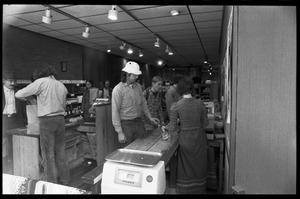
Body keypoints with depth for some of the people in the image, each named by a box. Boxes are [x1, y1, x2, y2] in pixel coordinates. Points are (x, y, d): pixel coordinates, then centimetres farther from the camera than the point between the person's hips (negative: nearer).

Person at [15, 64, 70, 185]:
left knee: (48, 154, 4)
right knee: (61, 152, 15)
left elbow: (19, 94, -2)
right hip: (60, 119, 5)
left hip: (47, 121, -5)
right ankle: (65, 181, 24)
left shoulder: (42, 82, -3)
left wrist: (28, 97, 17)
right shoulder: (62, 86, 12)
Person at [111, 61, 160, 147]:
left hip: (139, 122, 5)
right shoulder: (118, 89, -13)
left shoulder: (138, 86, 5)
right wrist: (119, 132, -16)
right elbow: (115, 112, -14)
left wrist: (149, 117, 10)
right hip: (126, 124, -5)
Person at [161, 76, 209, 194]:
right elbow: (205, 123, 1)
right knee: (199, 165, 20)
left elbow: (172, 126, -11)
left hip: (185, 139, -2)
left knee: (186, 166, 16)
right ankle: (199, 189, 36)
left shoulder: (176, 106, -15)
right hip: (199, 138, 2)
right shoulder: (200, 103, -8)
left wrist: (165, 128, 10)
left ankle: (185, 190, 30)